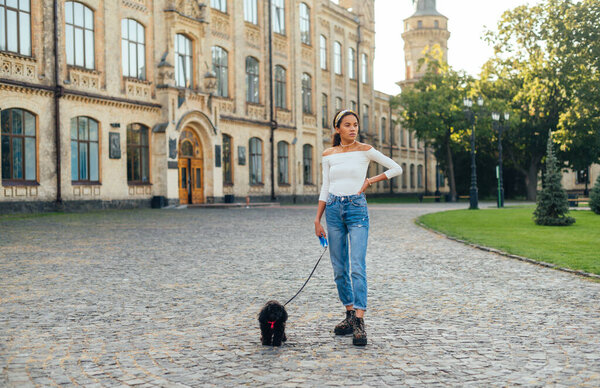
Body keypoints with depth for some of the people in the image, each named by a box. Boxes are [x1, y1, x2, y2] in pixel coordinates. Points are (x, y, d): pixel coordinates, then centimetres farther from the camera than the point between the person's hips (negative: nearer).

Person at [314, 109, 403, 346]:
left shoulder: (365, 150, 0)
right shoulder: (328, 154, 8)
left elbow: (396, 169, 5)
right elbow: (325, 189, 11)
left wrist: (369, 181, 0)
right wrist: (317, 219, 7)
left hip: (357, 208, -3)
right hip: (333, 209, 4)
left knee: (358, 267, -13)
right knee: (339, 268, 7)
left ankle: (359, 322, -15)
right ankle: (350, 315, 21)